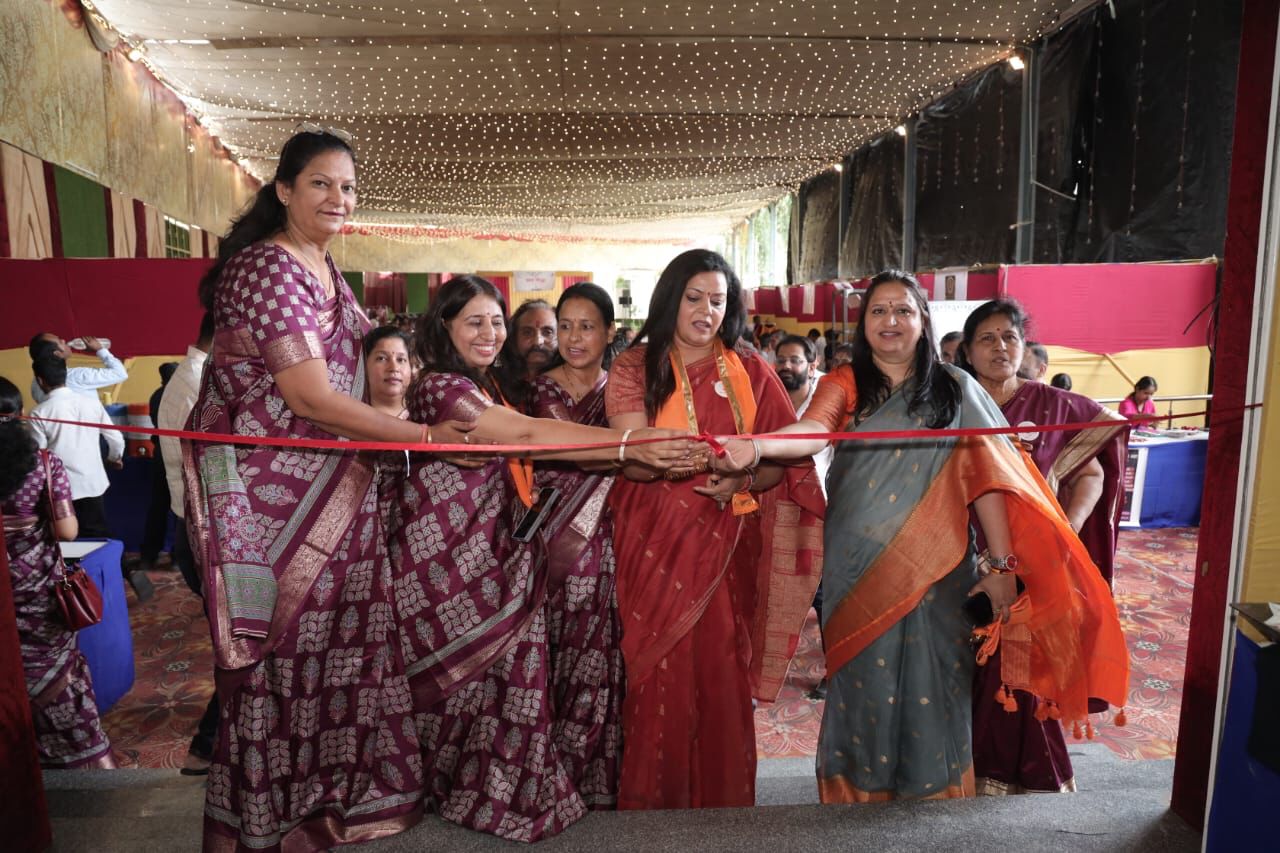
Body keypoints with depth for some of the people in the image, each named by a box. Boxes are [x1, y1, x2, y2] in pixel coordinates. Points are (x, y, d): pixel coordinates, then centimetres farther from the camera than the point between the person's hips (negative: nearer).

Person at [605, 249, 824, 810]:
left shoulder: (751, 372, 8)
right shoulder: (634, 368, 2)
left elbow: (789, 455, 4)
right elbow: (633, 460, -11)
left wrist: (745, 480, -17)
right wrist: (708, 462, -29)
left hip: (726, 548, 2)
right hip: (656, 547, -1)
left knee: (723, 676, 3)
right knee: (660, 677, -1)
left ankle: (724, 802, 22)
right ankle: (651, 802, 18)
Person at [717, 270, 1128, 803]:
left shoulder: (955, 390, 5)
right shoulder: (845, 385, 3)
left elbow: (984, 477, 1)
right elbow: (813, 431, -18)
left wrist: (1002, 565, -5)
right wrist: (755, 445, -39)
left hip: (932, 569, 0)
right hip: (859, 569, 0)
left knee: (930, 687, 3)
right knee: (862, 684, 6)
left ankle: (934, 795, 25)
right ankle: (860, 794, 26)